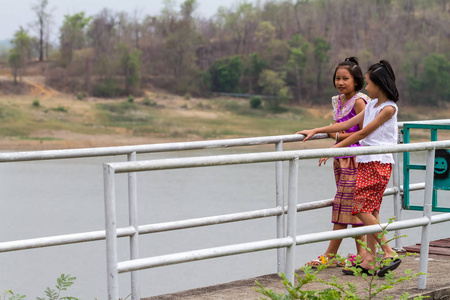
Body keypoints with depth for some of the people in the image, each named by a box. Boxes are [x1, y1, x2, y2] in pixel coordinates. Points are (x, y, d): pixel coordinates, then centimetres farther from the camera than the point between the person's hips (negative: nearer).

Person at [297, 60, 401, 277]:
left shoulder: (389, 108, -12)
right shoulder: (372, 105, 16)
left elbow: (363, 132, -13)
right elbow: (347, 125, 15)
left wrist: (335, 148, -12)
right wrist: (315, 131, 11)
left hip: (379, 163, -9)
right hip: (367, 162, 9)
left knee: (361, 207, -14)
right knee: (370, 211, 6)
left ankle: (389, 253, -10)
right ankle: (369, 260, 6)